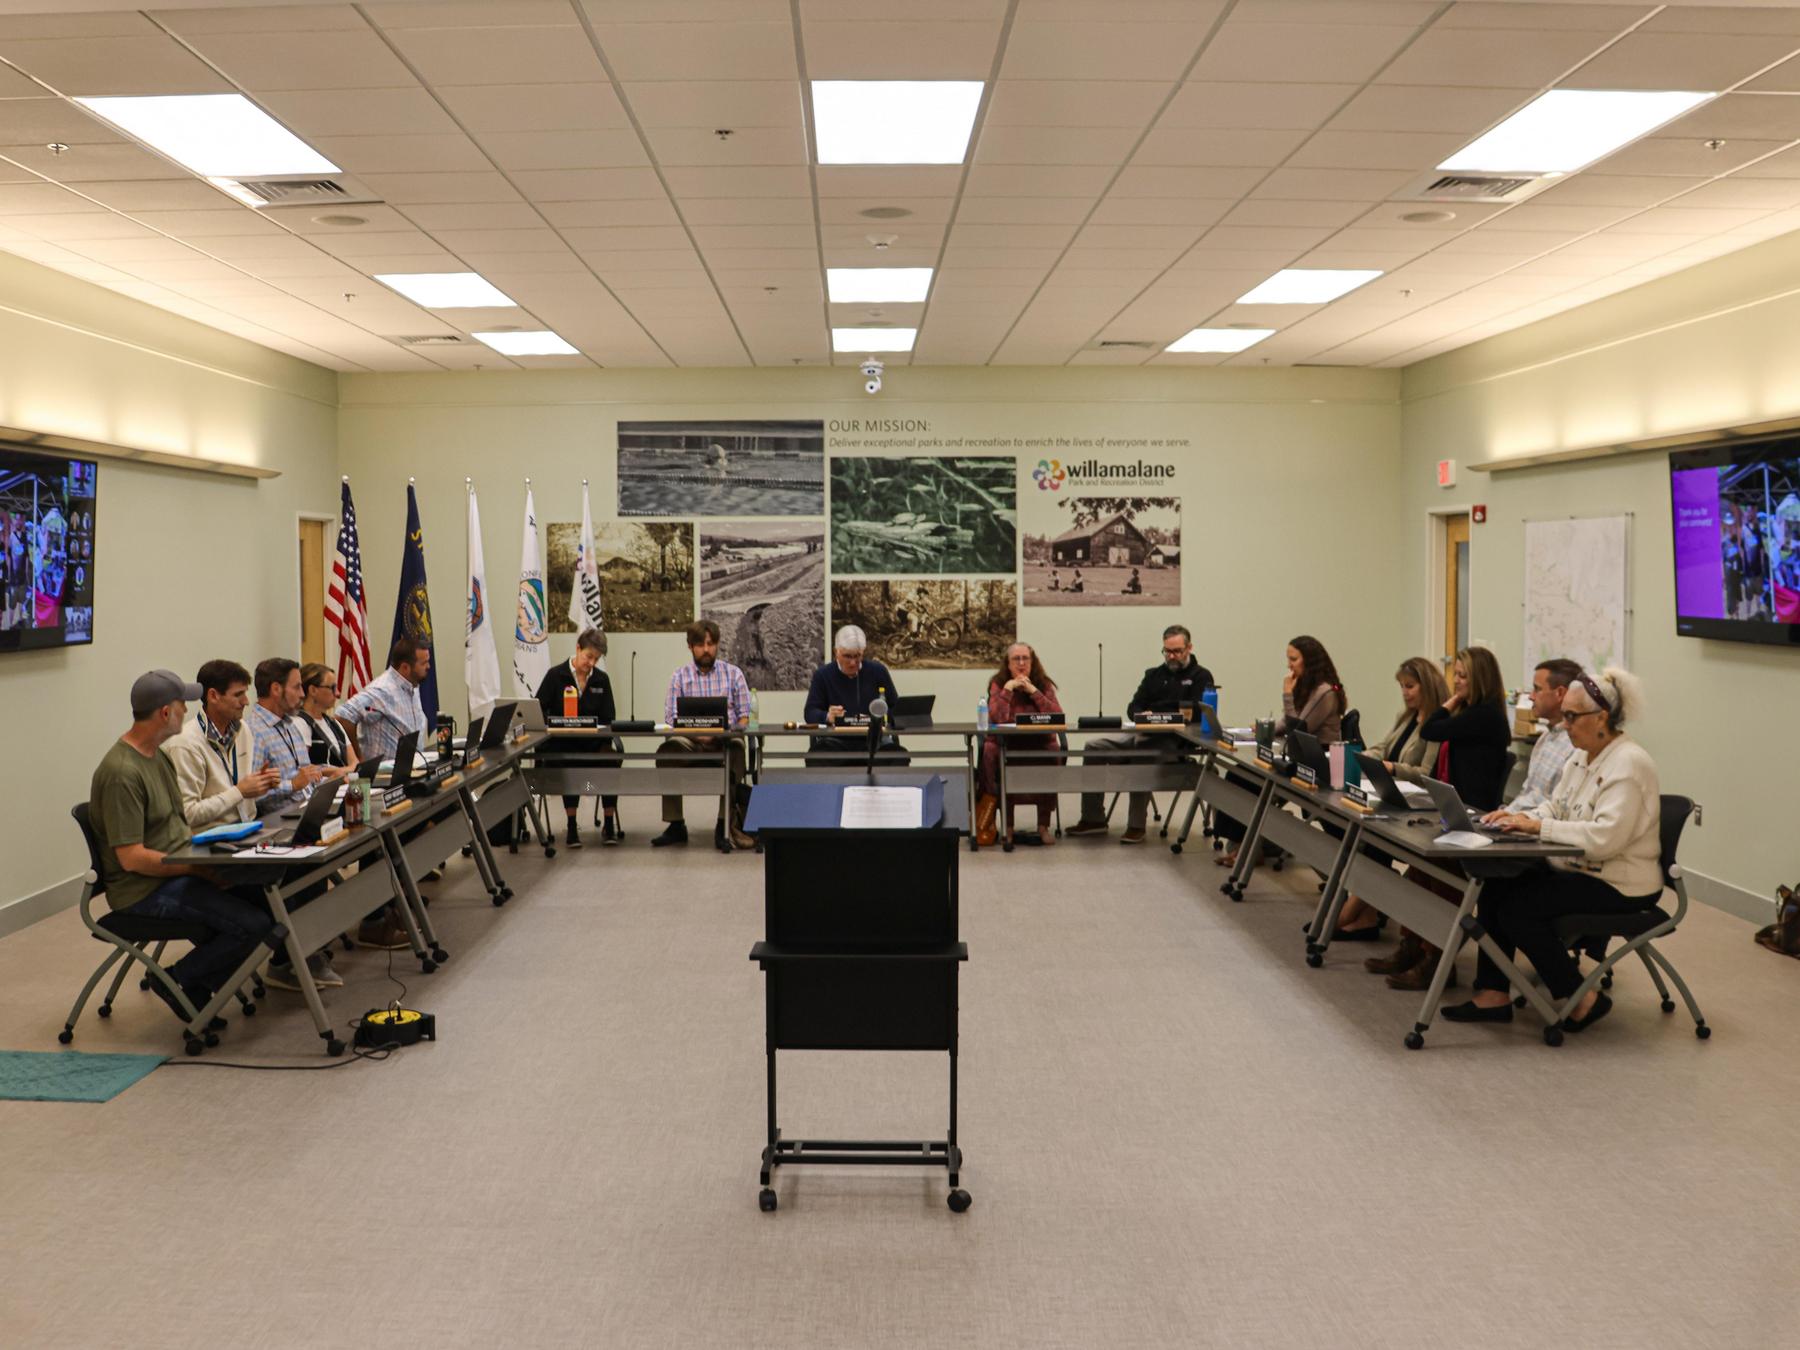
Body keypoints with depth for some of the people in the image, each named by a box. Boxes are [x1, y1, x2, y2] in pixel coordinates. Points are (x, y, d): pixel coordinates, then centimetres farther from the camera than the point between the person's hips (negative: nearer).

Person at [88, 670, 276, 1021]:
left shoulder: (157, 756, 12)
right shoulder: (122, 772, -20)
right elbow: (131, 857, -23)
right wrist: (199, 868, -18)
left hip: (176, 871, 10)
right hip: (146, 890, -10)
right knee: (254, 924, -21)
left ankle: (198, 986, 11)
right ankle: (178, 980, 1)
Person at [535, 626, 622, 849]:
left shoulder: (602, 679, 10)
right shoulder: (555, 675, 1)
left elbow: (608, 719, 7)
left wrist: (604, 739, -11)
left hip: (593, 741, 3)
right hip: (561, 743, -2)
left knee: (611, 756, -28)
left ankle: (609, 825, -19)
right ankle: (571, 826, -22)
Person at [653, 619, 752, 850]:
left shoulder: (733, 673, 12)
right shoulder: (680, 675, 11)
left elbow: (745, 715, 8)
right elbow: (671, 718, 3)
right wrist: (698, 735, -15)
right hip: (691, 741, 1)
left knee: (735, 748, -36)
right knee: (668, 749, -31)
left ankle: (726, 824, -30)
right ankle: (676, 825, -23)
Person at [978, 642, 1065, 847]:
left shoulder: (1043, 684, 7)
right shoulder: (998, 683, 3)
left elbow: (1057, 716, -10)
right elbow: (998, 718, -14)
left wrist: (1033, 691, -12)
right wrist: (1008, 689, -14)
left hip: (1039, 742, 1)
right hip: (1005, 743, -1)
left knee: (1053, 750, -30)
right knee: (991, 752, -32)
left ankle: (1044, 825, -20)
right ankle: (1007, 825, -22)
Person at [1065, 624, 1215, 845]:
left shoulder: (1201, 676, 4)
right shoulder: (1154, 674, 21)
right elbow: (1133, 707, 15)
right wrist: (1141, 715, -10)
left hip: (1174, 741, -6)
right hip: (1143, 735, 6)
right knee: (1093, 749, -11)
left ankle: (1136, 825, -29)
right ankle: (1093, 819, -8)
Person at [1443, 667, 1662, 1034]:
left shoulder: (1628, 765, -20)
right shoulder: (1581, 757, 10)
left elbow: (1605, 837, -30)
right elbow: (1554, 806, 14)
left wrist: (1539, 827, -27)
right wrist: (1521, 817, -6)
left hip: (1619, 886, -9)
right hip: (1577, 869, 9)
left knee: (1518, 906, -20)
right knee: (1496, 888, -6)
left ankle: (1583, 999, -4)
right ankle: (1494, 994, -1)